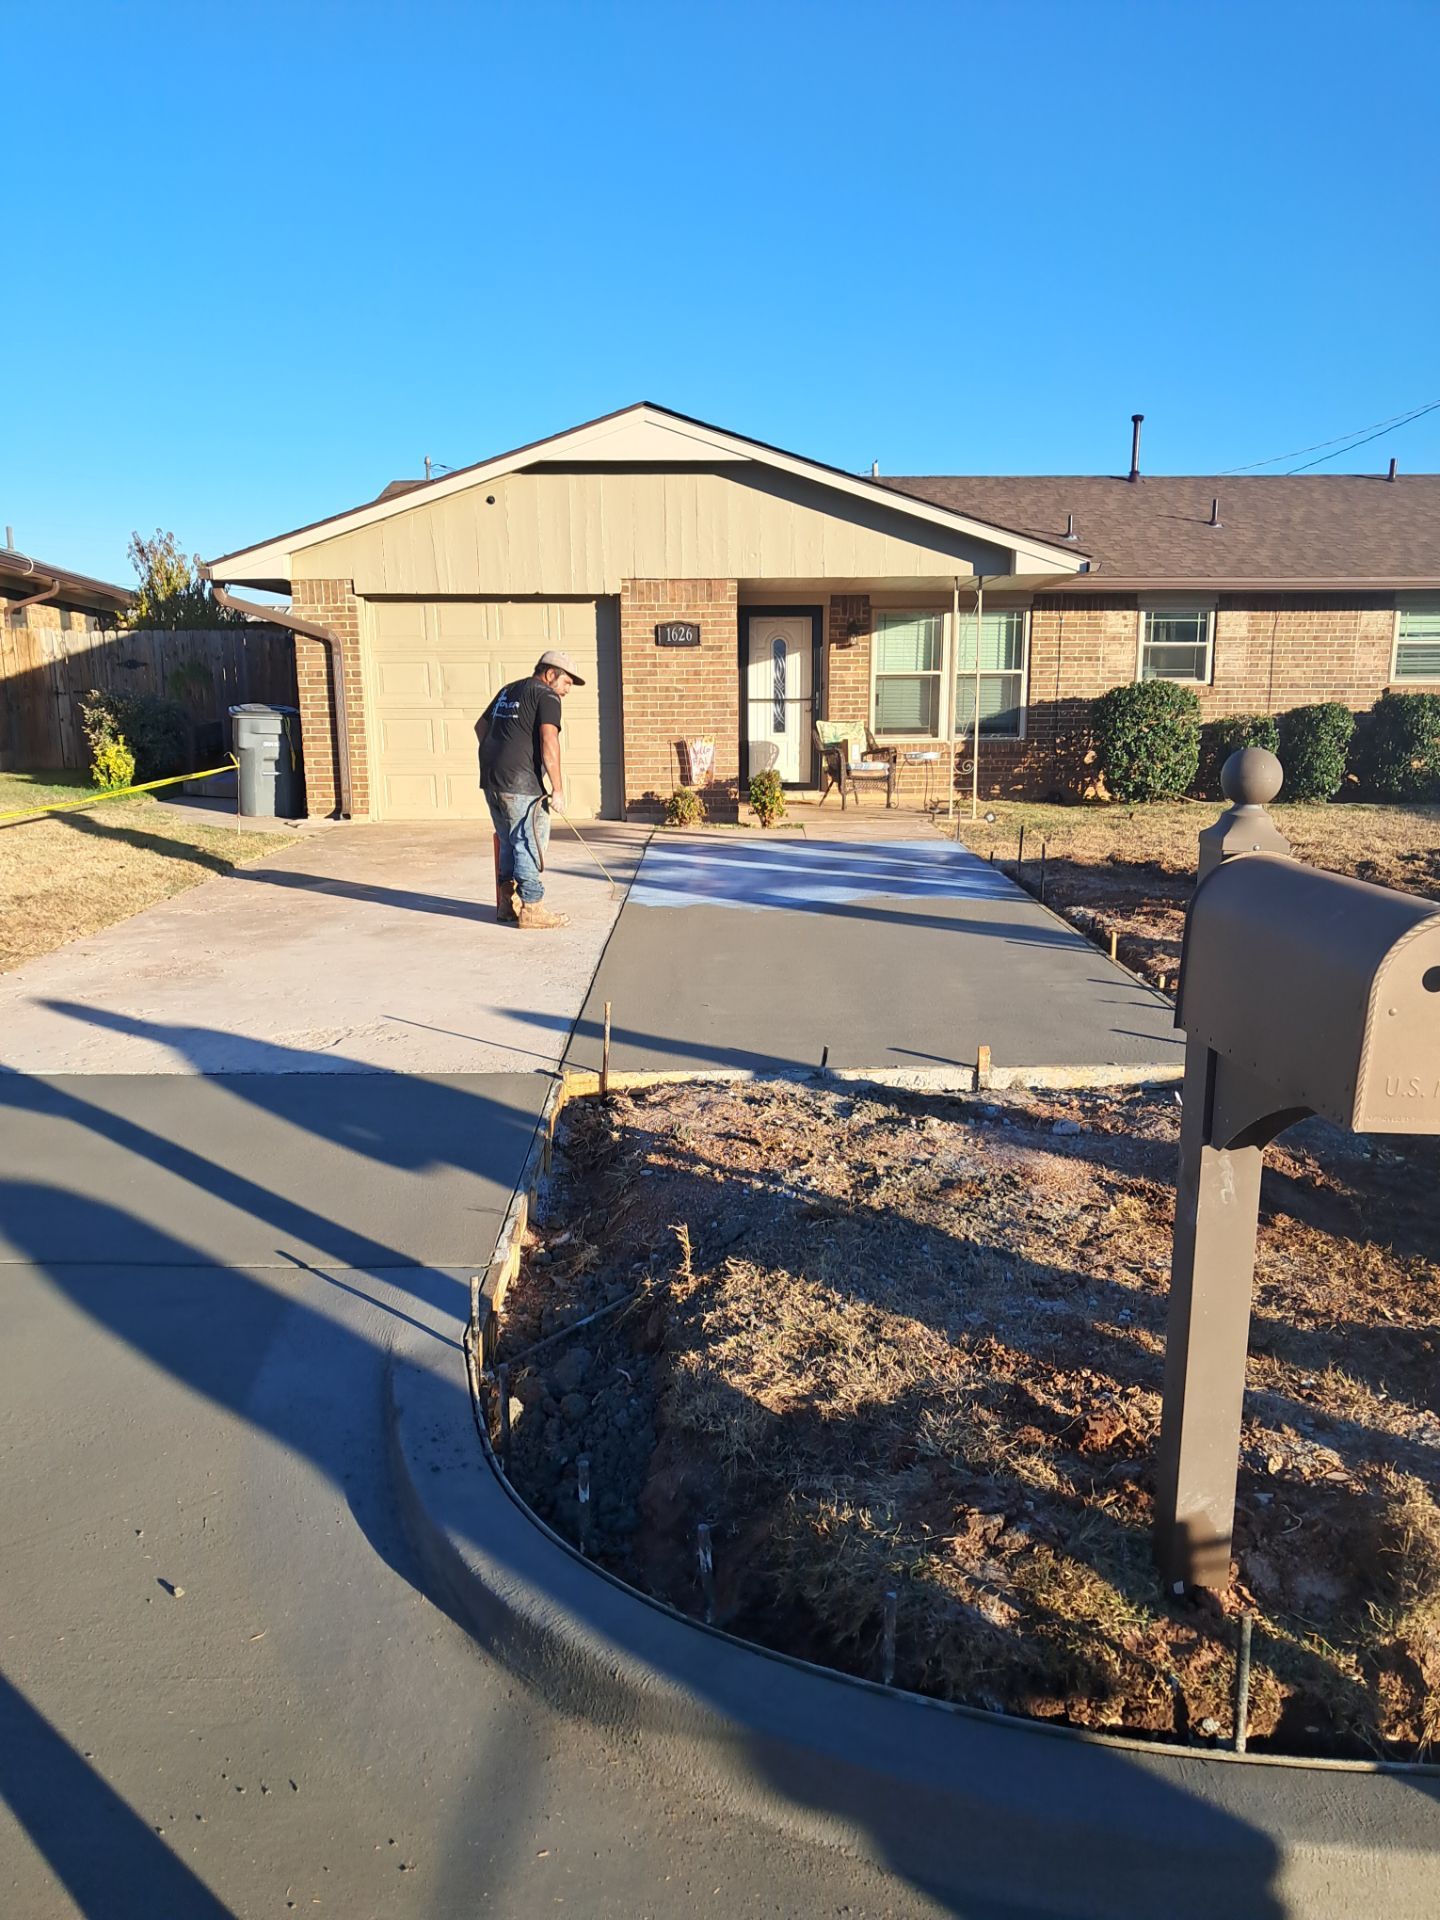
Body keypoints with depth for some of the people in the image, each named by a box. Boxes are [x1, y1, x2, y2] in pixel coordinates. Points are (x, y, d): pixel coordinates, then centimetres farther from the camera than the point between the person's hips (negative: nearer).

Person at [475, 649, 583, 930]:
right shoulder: (546, 696, -6)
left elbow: (481, 726, 31)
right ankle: (531, 910, 1)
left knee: (509, 844, 17)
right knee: (530, 846, -2)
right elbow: (549, 741, -18)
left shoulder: (508, 690, 21)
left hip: (491, 780, 9)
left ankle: (507, 904, 22)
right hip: (521, 783, -9)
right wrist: (557, 789, -16)